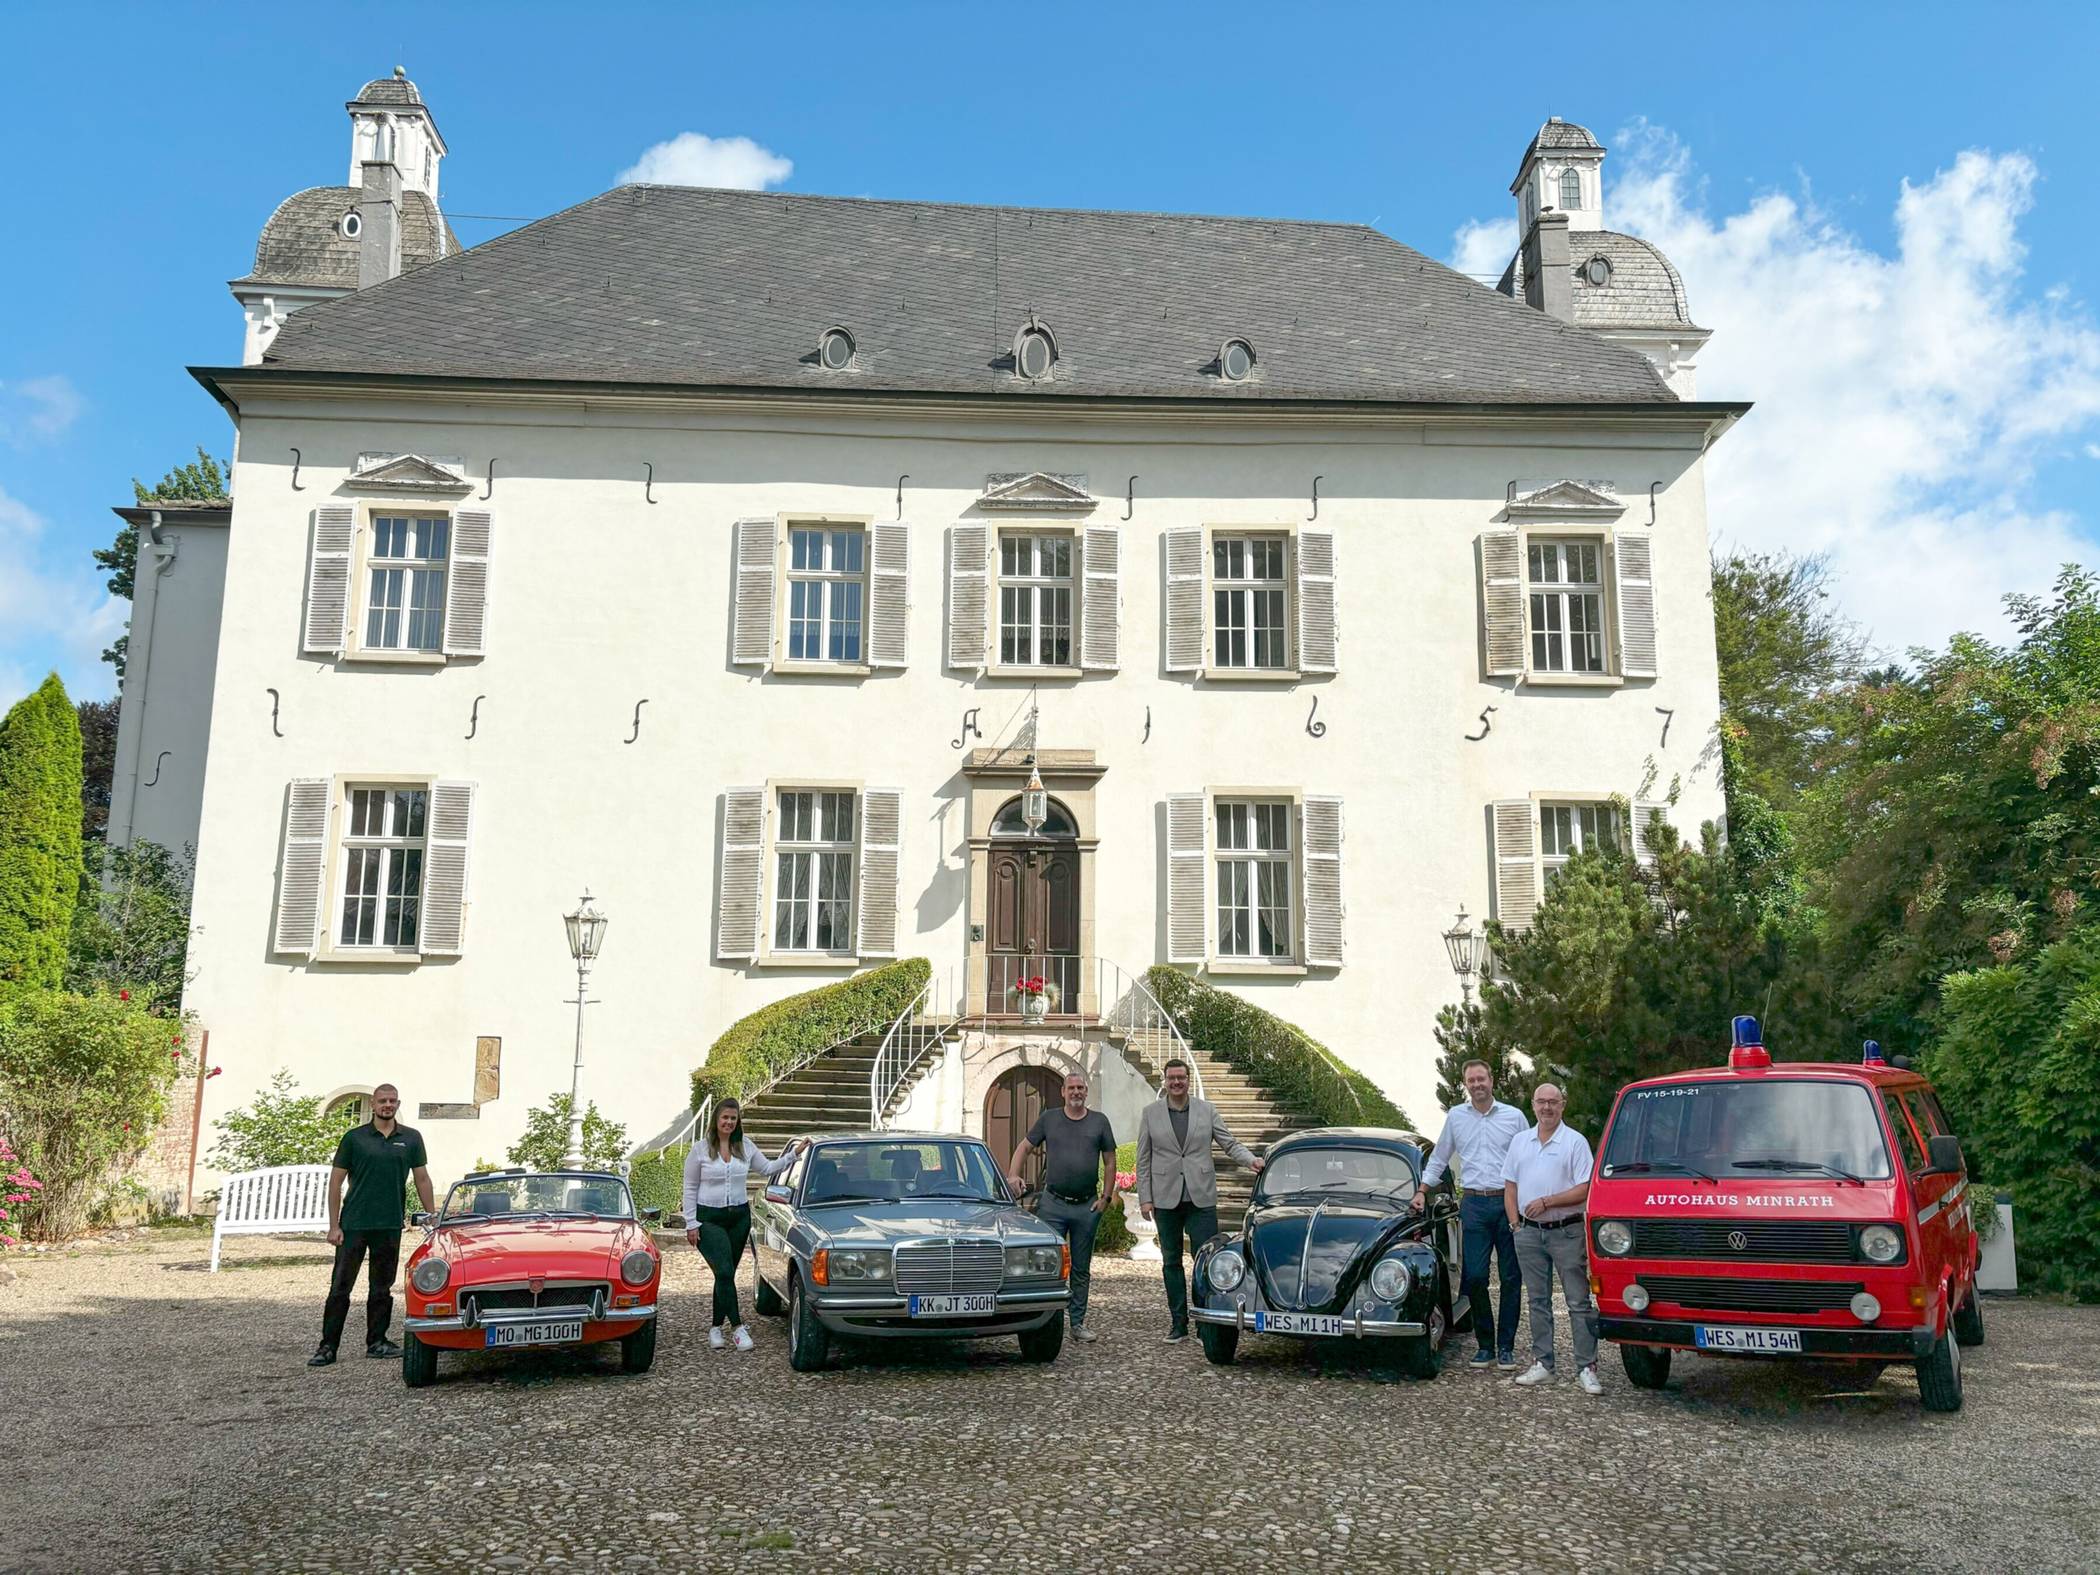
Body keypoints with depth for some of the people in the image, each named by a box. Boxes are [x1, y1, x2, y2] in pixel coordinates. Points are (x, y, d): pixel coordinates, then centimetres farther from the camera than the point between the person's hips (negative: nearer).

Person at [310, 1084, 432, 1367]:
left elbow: (422, 1179, 11)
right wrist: (333, 1226, -4)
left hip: (390, 1226, 2)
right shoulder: (354, 1138, 0)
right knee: (340, 1287, -2)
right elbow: (335, 1182, 1)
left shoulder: (411, 1139, 7)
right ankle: (327, 1347, 3)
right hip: (353, 1224, -2)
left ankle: (377, 1341, 19)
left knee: (381, 1288, 10)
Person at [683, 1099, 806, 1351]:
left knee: (726, 1274, 8)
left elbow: (767, 1169, 13)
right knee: (724, 1271, -16)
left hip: (739, 1216, 4)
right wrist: (691, 1223, -6)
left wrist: (794, 1153, 3)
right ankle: (737, 1327, -16)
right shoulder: (700, 1150, -4)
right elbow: (690, 1188, -1)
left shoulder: (746, 1147, 7)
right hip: (709, 1219, -4)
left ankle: (716, 1326, 18)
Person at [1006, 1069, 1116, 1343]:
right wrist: (1013, 1175, -5)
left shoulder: (1099, 1121, 6)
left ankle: (1078, 1323, 20)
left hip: (1087, 1207, 2)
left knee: (1081, 1269, 11)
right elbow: (1024, 1147, 10)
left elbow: (1109, 1162, 9)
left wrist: (1106, 1197, 1)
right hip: (1053, 1204, -1)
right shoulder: (1048, 1119, 4)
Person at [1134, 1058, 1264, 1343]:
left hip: (1201, 1198, -1)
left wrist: (1250, 1159, -15)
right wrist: (1145, 1198, -1)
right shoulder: (1150, 1113, 4)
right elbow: (1143, 1159, 4)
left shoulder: (1207, 1110, 4)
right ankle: (1178, 1324, 16)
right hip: (1166, 1199, 1)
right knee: (1171, 1263, 8)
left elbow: (1229, 1142, 4)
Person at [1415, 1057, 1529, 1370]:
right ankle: (1485, 1345, 9)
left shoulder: (1514, 1116, 5)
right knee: (1474, 1277, -4)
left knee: (1511, 1278, 2)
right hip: (1474, 1205, 1)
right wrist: (1422, 1191, 14)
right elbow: (1438, 1158, 20)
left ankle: (1506, 1347, 11)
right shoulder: (1455, 1116, 10)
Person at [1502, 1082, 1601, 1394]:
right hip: (1529, 1232, 5)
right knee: (1538, 1301, 10)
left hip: (1566, 1232, -5)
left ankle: (1587, 1367, 1)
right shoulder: (1520, 1142, 11)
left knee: (1579, 1302, -2)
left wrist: (1546, 1202, -15)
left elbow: (1584, 1190, -10)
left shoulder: (1576, 1142, -4)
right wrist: (1515, 1223, 4)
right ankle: (1541, 1363, 17)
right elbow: (1510, 1186, 14)